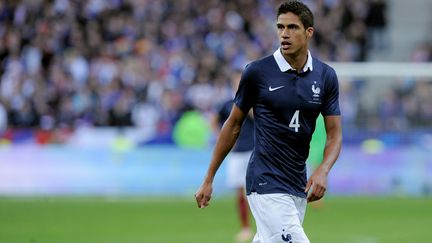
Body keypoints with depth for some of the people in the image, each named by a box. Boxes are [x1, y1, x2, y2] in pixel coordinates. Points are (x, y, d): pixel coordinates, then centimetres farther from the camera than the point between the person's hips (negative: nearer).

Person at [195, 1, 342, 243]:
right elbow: (234, 125, 3)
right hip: (266, 184, -5)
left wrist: (323, 171, -15)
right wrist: (209, 180, 5)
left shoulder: (326, 76, 4)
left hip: (298, 185, 5)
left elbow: (335, 134, 5)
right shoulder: (258, 71, -6)